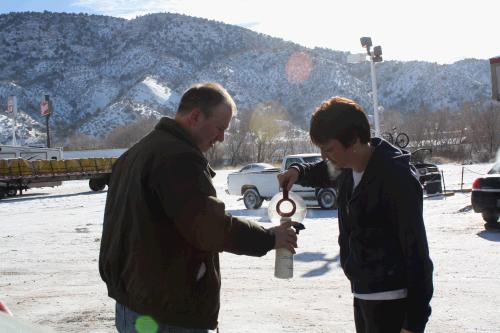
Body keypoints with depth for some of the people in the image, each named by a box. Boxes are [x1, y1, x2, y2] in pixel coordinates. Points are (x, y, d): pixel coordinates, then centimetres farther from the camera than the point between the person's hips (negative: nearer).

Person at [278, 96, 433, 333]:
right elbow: (323, 174, 28)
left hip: (392, 300, -8)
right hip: (362, 294, 8)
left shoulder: (397, 178, -20)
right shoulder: (347, 168, 3)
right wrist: (298, 172, 5)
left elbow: (417, 251, -20)